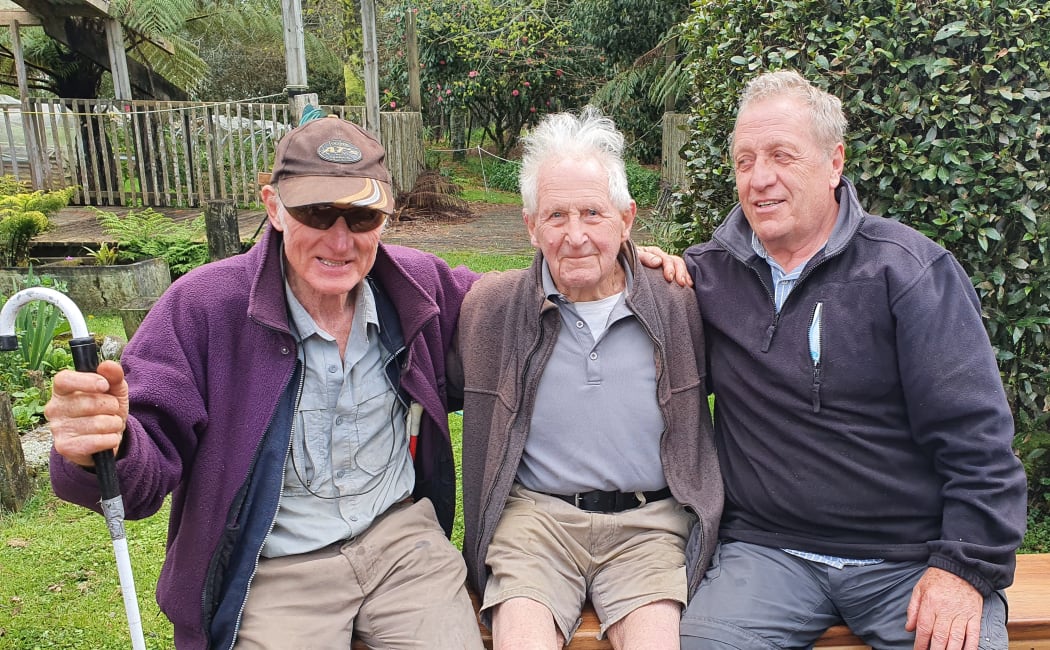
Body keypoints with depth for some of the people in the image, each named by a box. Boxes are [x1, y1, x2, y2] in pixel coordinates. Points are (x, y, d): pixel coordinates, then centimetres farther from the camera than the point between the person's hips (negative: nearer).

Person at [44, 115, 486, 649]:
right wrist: (106, 444, -36)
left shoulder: (421, 284, -3)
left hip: (402, 535, 3)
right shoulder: (202, 305, -12)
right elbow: (149, 466, -13)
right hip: (275, 573, -2)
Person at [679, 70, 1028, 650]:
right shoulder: (709, 271, 4)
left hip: (911, 556, 0)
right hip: (767, 551, 1)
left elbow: (976, 437, -5)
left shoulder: (908, 269, -4)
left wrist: (968, 566, -13)